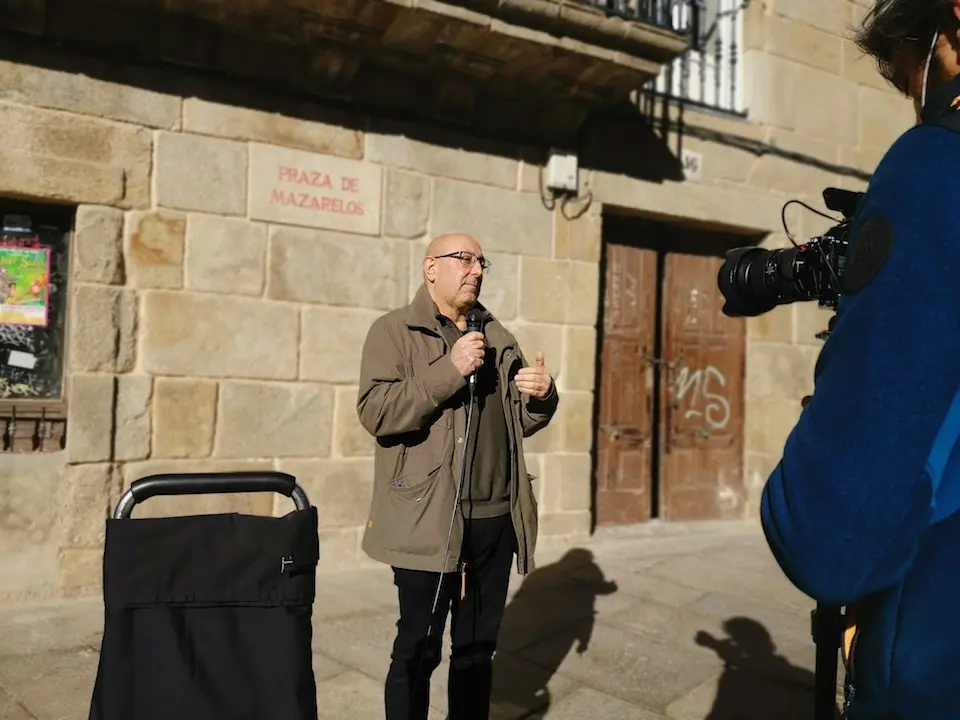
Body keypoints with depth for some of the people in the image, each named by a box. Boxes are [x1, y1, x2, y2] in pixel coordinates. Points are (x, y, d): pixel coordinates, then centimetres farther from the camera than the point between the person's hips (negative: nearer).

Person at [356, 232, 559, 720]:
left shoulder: (498, 338, 15)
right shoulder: (395, 331, -3)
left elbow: (522, 421, 18)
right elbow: (375, 411, -16)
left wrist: (541, 396, -4)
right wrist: (449, 370, -21)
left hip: (496, 519, 6)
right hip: (428, 520, -5)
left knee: (478, 646, 17)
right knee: (418, 649, 6)